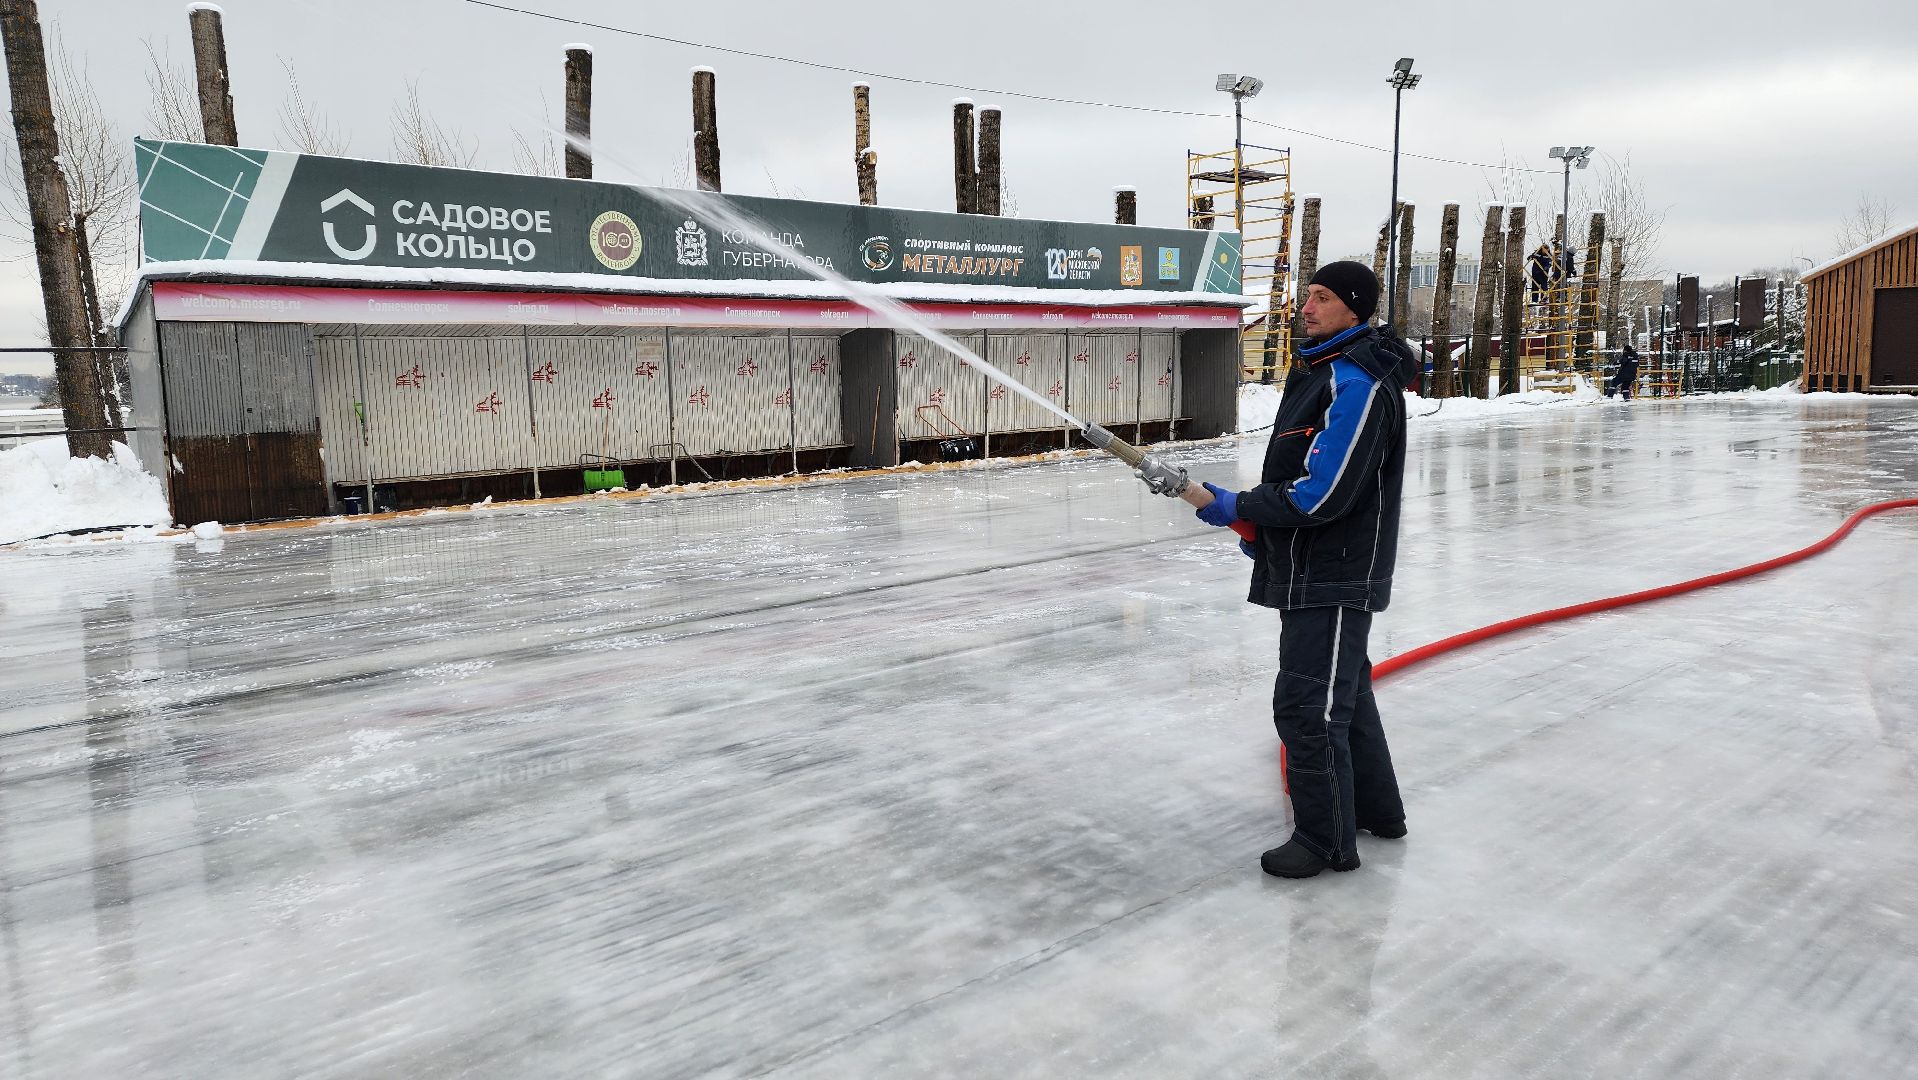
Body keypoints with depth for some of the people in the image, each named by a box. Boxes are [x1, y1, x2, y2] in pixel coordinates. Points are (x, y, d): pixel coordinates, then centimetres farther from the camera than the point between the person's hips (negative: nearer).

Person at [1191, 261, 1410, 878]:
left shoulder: (1357, 382, -20)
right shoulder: (1318, 369, 14)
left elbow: (1322, 495, -26)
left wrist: (1238, 507, -15)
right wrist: (1260, 524, 11)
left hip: (1335, 579, -11)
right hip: (1310, 568, 11)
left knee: (1307, 707, -4)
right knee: (1343, 692, 22)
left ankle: (1326, 840, 13)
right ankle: (1375, 808, 40)